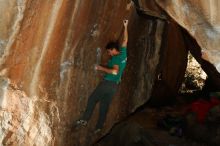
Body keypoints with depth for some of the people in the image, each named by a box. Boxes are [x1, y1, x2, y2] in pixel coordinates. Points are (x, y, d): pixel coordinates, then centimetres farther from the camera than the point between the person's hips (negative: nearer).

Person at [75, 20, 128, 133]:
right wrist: (125, 27, 25)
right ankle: (99, 127, 10)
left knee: (92, 99, 2)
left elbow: (115, 71, -29)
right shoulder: (123, 53, 8)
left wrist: (102, 68, -19)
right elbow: (125, 40, 20)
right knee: (104, 106, 9)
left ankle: (85, 119, 0)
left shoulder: (116, 58, -14)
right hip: (114, 85, 8)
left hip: (107, 83, -8)